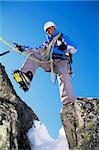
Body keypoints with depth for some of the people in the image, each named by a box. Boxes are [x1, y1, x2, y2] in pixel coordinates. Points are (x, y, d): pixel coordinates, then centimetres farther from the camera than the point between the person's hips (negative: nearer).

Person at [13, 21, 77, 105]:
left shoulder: (63, 37, 18)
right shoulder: (47, 42, 34)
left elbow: (74, 49, 6)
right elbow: (38, 51, 26)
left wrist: (66, 47, -16)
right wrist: (24, 48, 17)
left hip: (61, 60, -5)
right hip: (49, 62, 5)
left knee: (63, 74, -35)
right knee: (33, 56, -13)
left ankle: (69, 101, -43)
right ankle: (26, 79, -34)